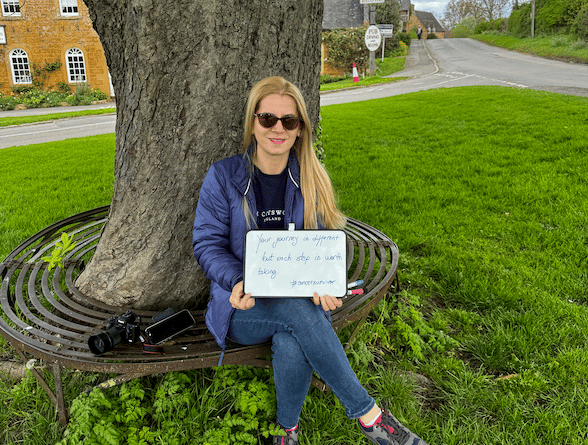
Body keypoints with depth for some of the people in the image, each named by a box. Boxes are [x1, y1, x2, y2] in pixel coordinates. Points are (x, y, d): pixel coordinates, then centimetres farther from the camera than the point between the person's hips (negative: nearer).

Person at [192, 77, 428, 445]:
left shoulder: (310, 180, 5)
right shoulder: (223, 176, -2)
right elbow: (208, 243, -4)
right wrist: (238, 281, -24)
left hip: (298, 300, 2)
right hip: (242, 306, -1)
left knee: (292, 349, -33)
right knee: (297, 311, -35)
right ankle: (367, 413, -20)